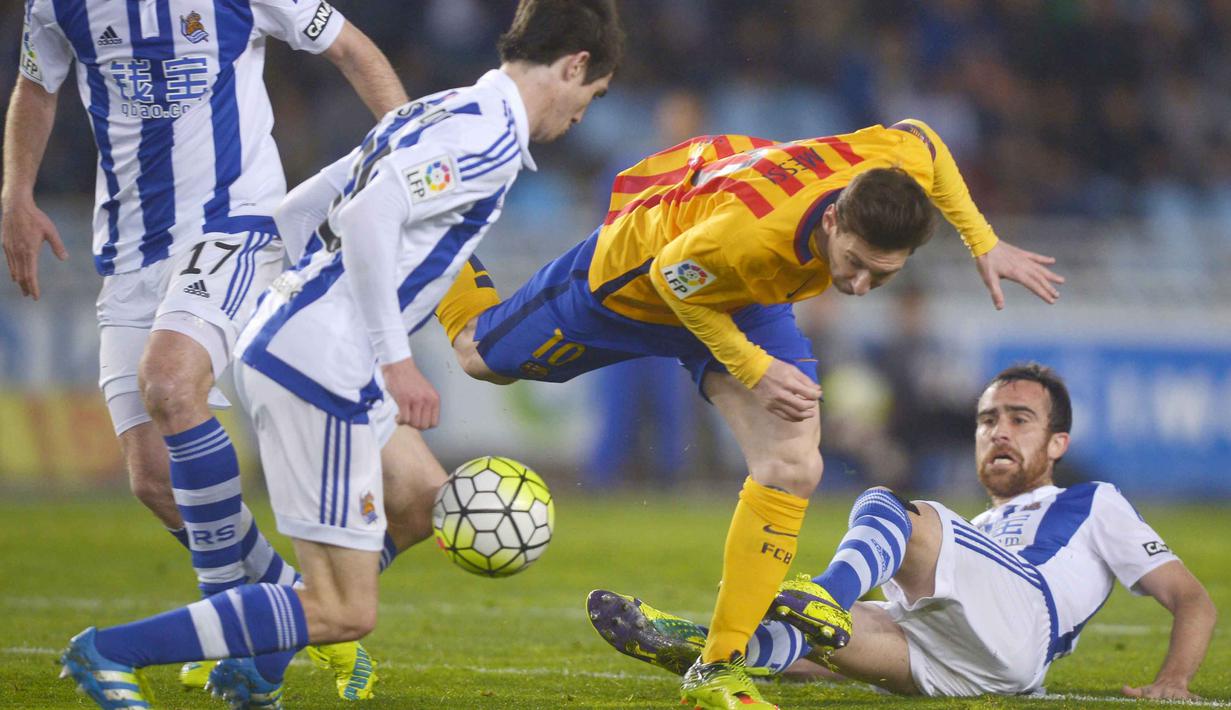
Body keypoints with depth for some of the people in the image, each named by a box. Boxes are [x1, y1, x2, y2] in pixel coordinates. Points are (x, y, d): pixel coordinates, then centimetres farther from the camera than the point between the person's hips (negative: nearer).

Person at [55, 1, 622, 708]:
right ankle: (111, 650, -9)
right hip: (321, 367, -10)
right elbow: (368, 218, -24)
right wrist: (396, 359, -22)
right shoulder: (492, 134, -11)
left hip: (279, 343, 10)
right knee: (344, 613, -9)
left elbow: (297, 210, 22)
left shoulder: (442, 113, 18)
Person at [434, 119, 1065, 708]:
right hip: (634, 272, -5)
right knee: (483, 358, 16)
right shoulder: (748, 233, -48)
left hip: (744, 295, 5)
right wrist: (754, 371, -25)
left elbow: (920, 138, -6)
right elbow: (671, 275, -27)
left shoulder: (902, 161, -33)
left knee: (792, 470, -10)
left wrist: (985, 244, -5)